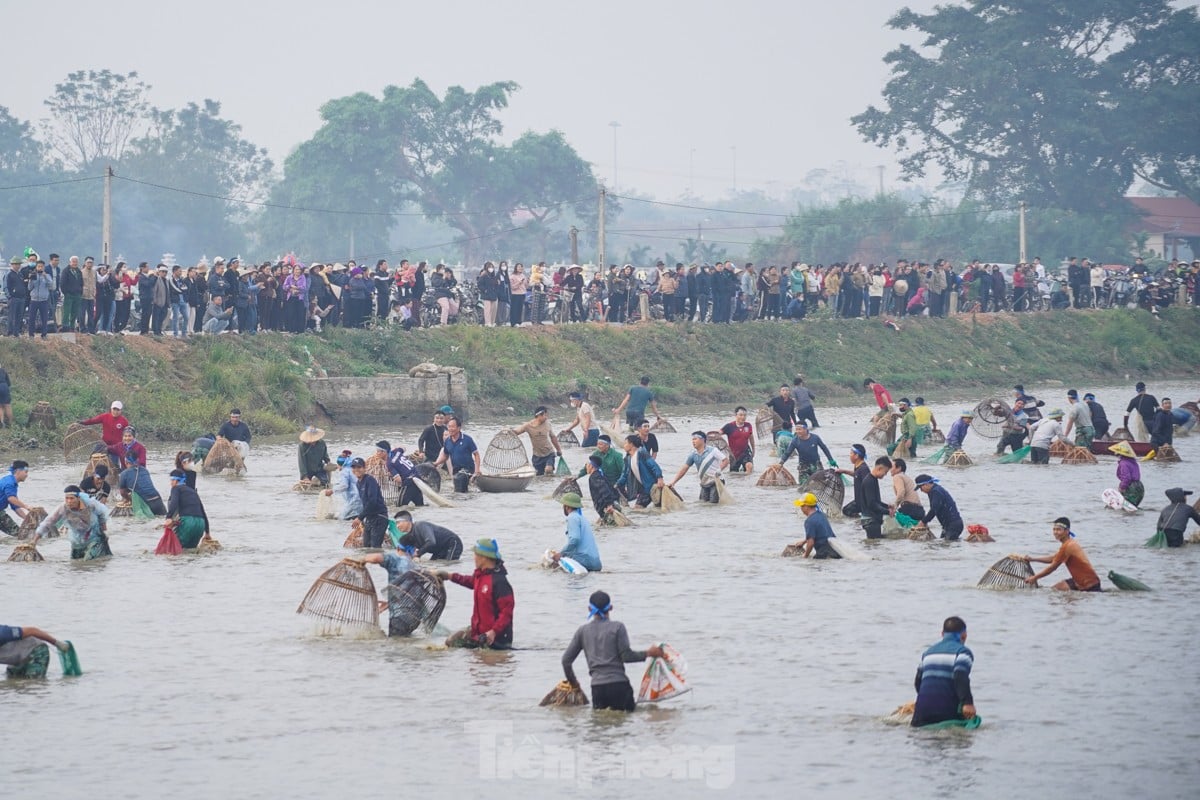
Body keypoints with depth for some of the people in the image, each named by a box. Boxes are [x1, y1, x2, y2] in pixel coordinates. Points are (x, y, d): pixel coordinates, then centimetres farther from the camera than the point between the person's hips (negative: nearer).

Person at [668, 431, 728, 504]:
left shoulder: (712, 451, -11)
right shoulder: (693, 454, 3)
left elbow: (726, 461, -9)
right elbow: (684, 469, 4)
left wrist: (719, 470, -25)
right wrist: (673, 482, -2)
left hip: (716, 481, -6)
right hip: (704, 483, 6)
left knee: (713, 502, -14)